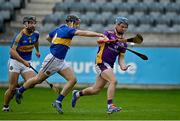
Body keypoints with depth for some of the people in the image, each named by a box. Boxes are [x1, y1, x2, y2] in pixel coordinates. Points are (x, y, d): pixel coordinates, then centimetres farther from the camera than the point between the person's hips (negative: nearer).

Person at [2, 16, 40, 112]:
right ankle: (5, 106, 15)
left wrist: (37, 50, 43)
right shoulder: (20, 35, -17)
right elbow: (12, 51, -23)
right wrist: (23, 61, -28)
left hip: (27, 63, 5)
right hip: (15, 62, -5)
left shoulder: (36, 34, 2)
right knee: (12, 87, -6)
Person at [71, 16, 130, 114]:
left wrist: (122, 66, -7)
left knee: (96, 89, 11)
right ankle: (110, 106, -26)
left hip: (109, 66, 7)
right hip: (101, 62, -7)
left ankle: (77, 94, 35)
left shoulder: (124, 42, 14)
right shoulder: (109, 33, -1)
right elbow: (100, 41, -18)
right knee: (113, 81, -25)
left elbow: (121, 57, 15)